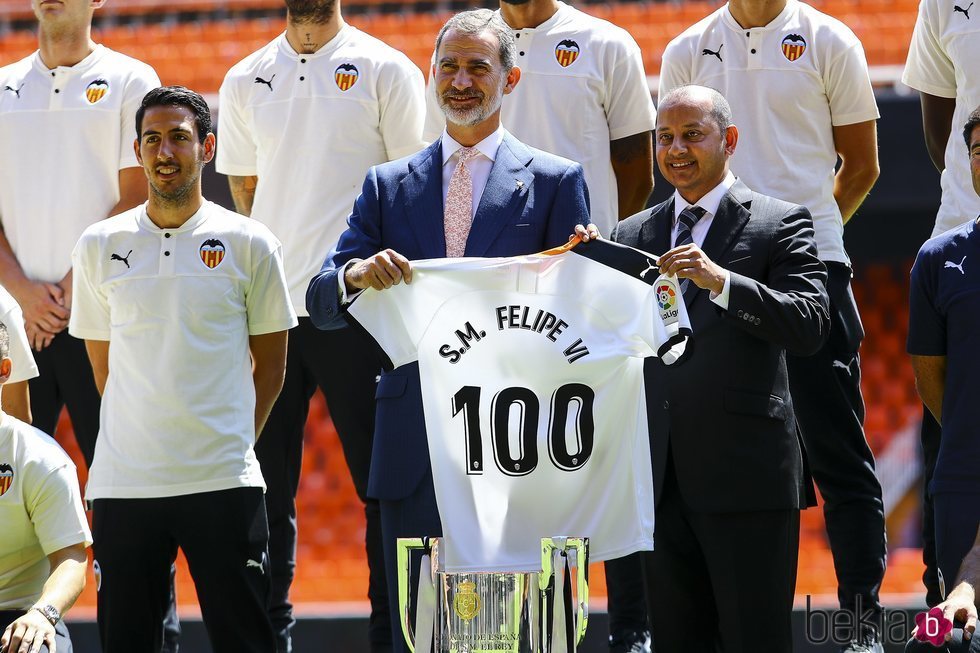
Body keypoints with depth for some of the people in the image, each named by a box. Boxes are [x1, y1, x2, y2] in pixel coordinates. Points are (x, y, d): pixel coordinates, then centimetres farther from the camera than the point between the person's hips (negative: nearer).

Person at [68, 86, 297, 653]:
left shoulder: (250, 245, 3)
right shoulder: (101, 246, 8)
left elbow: (270, 363, 10)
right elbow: (103, 363, 15)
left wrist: (232, 446, 6)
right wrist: (140, 436, 10)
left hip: (223, 480, -2)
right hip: (122, 483, 2)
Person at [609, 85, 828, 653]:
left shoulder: (781, 224, 2)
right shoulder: (632, 237, 17)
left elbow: (810, 328, -12)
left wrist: (721, 281, -23)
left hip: (746, 475, -5)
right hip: (661, 477, 5)